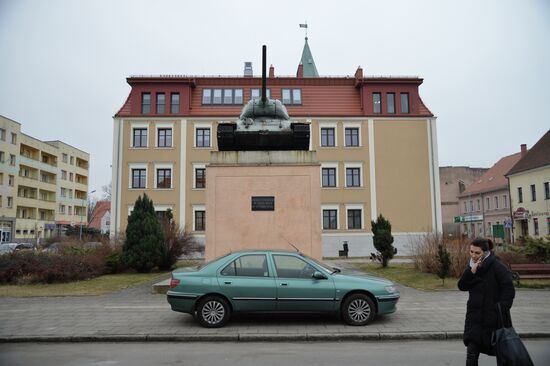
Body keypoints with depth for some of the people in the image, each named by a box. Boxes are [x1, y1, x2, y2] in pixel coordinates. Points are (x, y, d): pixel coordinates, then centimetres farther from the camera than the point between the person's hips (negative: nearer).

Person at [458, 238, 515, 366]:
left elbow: (509, 290, -14)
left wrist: (501, 310, -19)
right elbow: (462, 286, -1)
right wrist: (471, 272, -15)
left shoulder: (497, 266, -12)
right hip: (474, 317, 5)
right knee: (471, 353, -1)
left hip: (493, 318, -4)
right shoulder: (472, 266, 6)